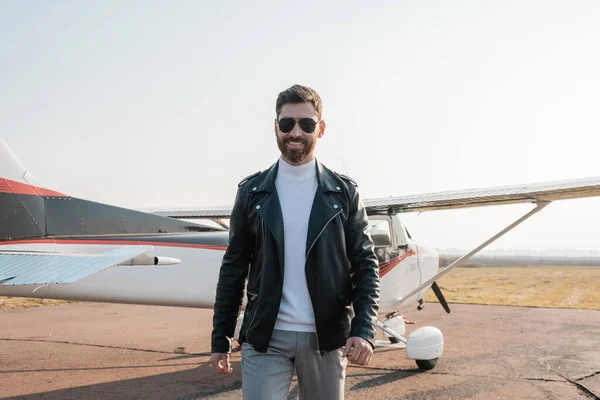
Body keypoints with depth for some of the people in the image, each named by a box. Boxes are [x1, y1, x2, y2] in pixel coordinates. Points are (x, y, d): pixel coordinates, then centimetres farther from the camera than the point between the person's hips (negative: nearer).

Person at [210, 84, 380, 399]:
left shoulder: (344, 192, 1)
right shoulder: (251, 191, 3)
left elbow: (365, 266, 0)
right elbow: (234, 268, 5)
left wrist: (363, 330, -13)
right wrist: (220, 339, 5)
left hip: (325, 338, 1)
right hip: (264, 337, 0)